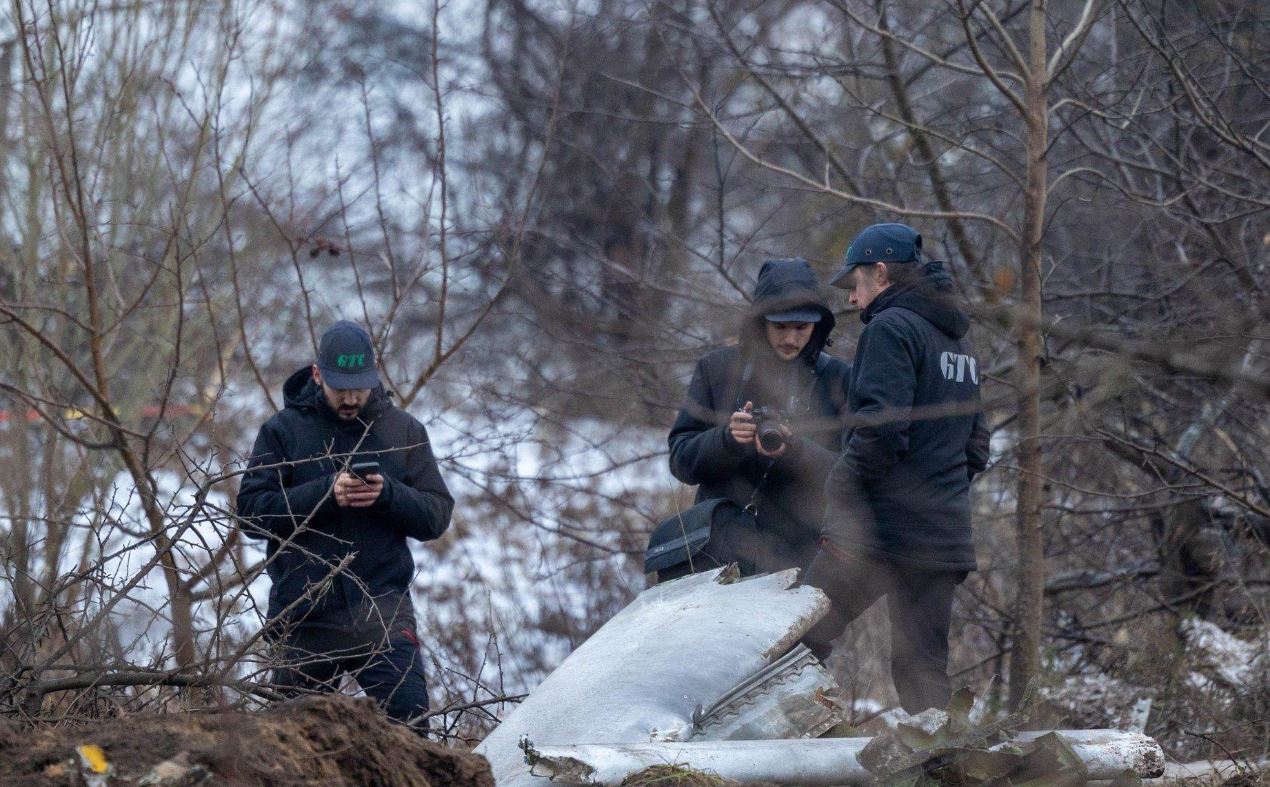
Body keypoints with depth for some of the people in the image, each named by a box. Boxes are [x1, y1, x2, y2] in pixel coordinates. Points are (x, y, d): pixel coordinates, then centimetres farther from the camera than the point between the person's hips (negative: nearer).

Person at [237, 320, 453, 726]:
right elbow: (252, 513, -6)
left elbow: (437, 514, 6)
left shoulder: (403, 430, 9)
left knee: (408, 709, -18)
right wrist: (324, 493, -18)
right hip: (305, 612, 0)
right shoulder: (283, 430, 4)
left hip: (380, 604, 0)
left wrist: (388, 495, -14)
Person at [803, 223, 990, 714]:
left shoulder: (892, 327, -7)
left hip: (878, 527, -8)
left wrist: (840, 486, -8)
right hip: (945, 533, 8)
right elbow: (976, 447, 24)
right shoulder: (959, 342, 21)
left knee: (803, 637, -6)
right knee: (923, 664, 7)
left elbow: (881, 425, -19)